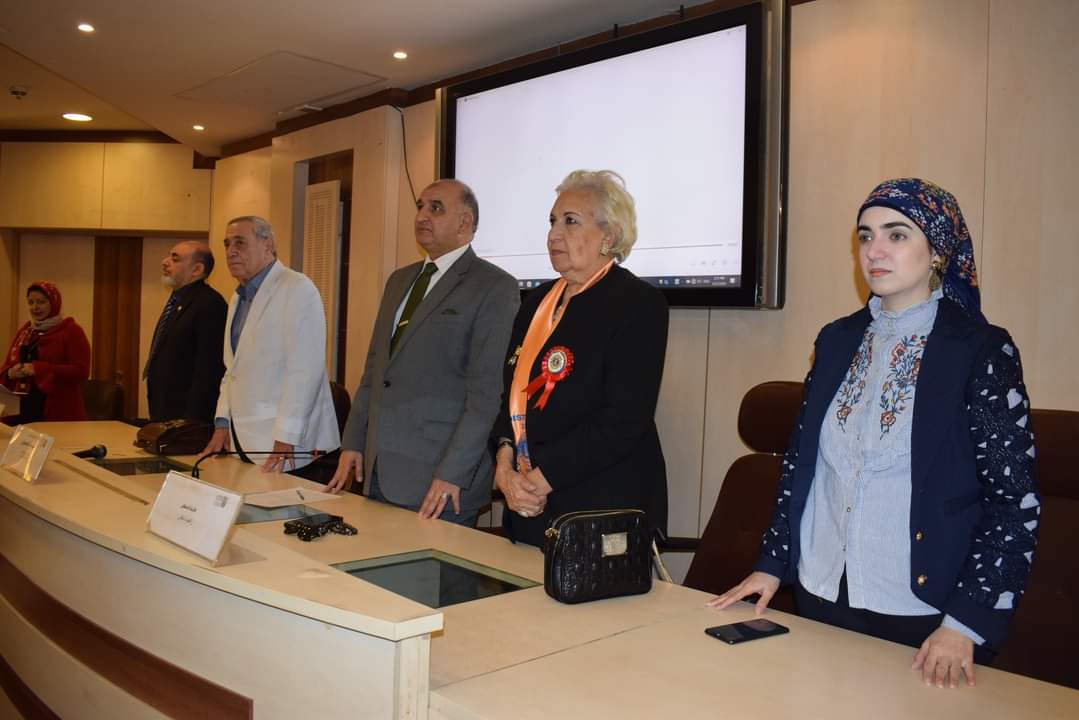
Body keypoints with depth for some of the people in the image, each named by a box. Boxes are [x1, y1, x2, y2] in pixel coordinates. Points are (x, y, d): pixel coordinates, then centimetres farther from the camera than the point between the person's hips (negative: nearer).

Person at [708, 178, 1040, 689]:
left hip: (923, 609, -4)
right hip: (820, 593, 5)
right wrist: (771, 563, 7)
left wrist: (967, 621, -16)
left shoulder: (981, 351, -10)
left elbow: (1015, 503, -11)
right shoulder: (837, 340, 4)